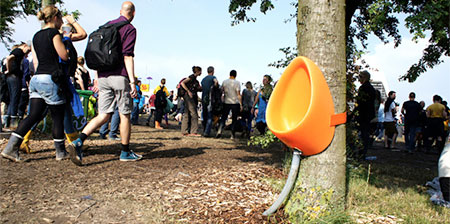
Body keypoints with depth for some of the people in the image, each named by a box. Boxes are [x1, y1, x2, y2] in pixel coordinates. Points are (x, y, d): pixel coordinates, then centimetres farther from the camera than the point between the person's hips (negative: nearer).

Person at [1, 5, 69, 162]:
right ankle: (61, 152, 13)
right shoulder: (54, 33, -7)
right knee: (58, 117, 3)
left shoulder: (36, 36, 17)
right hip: (50, 79, -8)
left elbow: (35, 61, 18)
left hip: (36, 79, 8)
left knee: (33, 115, 8)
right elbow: (65, 56, -8)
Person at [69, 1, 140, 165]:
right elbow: (128, 56, -12)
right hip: (119, 76, -6)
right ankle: (125, 152, 15)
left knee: (103, 115, 5)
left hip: (103, 76, 6)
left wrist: (97, 78, 22)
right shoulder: (130, 29, -2)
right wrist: (132, 81, -14)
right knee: (125, 115, 6)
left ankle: (79, 142, -13)